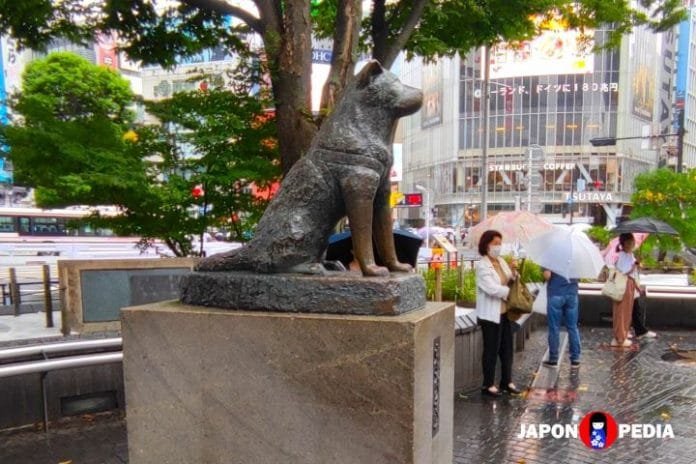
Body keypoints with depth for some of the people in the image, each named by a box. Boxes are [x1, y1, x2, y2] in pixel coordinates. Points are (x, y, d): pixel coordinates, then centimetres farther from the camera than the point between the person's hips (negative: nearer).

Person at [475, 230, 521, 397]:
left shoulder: (501, 261, 9)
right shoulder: (482, 265, -15)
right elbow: (492, 289, -24)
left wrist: (513, 272, -6)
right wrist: (510, 290, -12)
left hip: (504, 313, 8)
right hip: (490, 315, -7)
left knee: (507, 348, 15)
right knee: (491, 350, 3)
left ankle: (507, 381, 30)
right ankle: (488, 385, 16)